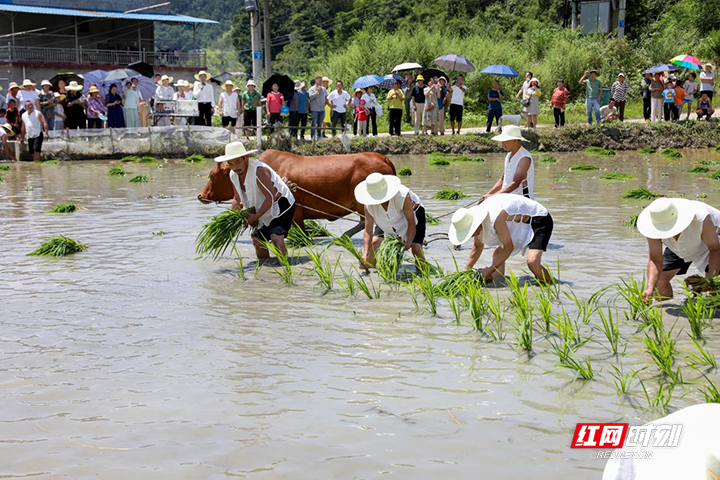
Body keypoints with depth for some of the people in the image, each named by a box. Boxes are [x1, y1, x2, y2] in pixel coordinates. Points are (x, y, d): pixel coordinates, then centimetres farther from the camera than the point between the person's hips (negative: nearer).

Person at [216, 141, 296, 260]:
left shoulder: (259, 170, -27)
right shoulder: (233, 175, -1)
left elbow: (271, 197, -29)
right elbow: (237, 199, 13)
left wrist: (256, 216, -29)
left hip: (281, 205, -8)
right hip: (265, 210, 8)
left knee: (276, 237, -25)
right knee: (257, 240, 2)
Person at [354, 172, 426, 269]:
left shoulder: (403, 196, -41)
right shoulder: (369, 205, -31)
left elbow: (411, 223, -31)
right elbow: (368, 231, -26)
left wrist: (408, 243, -42)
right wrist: (365, 254, -37)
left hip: (413, 213, -3)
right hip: (387, 221, 3)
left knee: (416, 248, -20)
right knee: (374, 242, -14)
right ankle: (368, 268, 8)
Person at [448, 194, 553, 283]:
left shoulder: (495, 218, -36)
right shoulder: (476, 216, -6)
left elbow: (508, 247, -29)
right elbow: (477, 247, 13)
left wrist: (489, 271, -26)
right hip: (522, 224, 10)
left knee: (532, 262, -28)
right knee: (497, 254, 12)